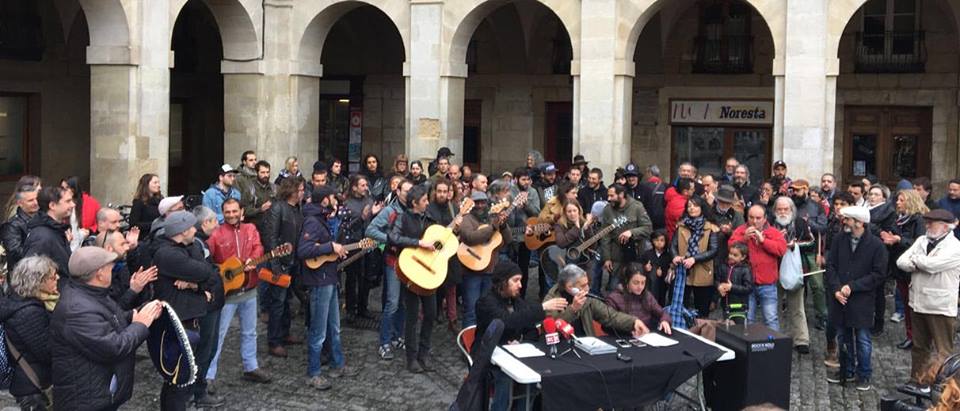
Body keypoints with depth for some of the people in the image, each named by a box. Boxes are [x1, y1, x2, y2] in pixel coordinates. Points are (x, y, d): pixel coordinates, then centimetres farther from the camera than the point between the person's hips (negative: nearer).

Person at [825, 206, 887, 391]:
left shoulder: (876, 245, -10)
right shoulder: (840, 240, 0)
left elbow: (878, 274, -10)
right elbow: (831, 266, 3)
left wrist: (852, 286, -16)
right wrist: (836, 289, -10)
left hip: (862, 301, -4)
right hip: (839, 298, 4)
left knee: (863, 339, 4)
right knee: (843, 337, 15)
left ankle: (864, 375, 19)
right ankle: (846, 371, 31)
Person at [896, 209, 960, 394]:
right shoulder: (921, 240, 7)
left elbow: (932, 264, -27)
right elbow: (901, 262, 0)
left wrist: (914, 259, -8)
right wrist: (921, 264, -17)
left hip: (941, 307, -7)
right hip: (919, 303, 7)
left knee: (942, 350, 2)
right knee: (919, 346, 18)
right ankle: (916, 380, 30)